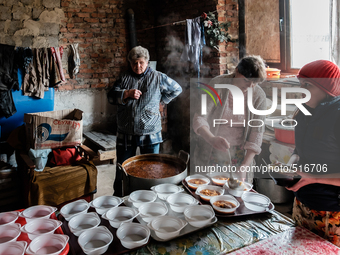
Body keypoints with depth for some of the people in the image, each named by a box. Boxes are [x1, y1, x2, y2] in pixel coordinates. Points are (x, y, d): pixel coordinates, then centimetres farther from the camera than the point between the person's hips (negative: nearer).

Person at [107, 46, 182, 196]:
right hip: (125, 134, 2)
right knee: (122, 170, 11)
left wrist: (161, 100, 6)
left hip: (150, 134, -2)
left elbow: (177, 89, 14)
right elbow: (111, 97, 3)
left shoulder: (158, 78, 3)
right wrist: (127, 93, -12)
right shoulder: (124, 78, 9)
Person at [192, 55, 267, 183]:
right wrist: (212, 139, -41)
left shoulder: (258, 95, -8)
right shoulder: (217, 84, -14)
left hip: (239, 153, 2)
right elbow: (199, 118, -20)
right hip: (210, 152, -1)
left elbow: (257, 132, -8)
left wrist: (245, 166, -17)